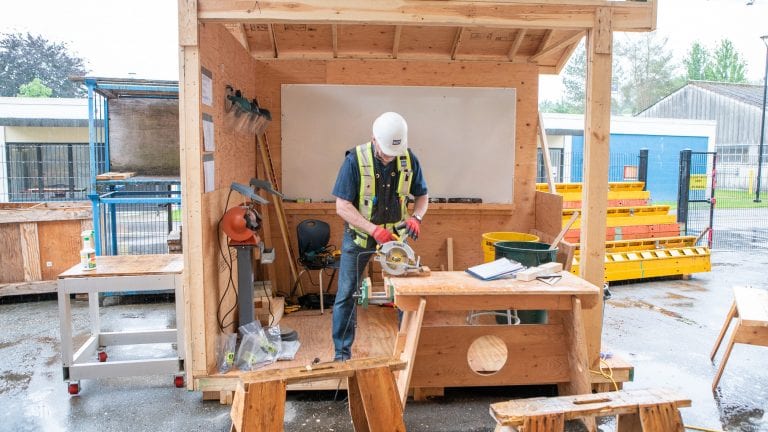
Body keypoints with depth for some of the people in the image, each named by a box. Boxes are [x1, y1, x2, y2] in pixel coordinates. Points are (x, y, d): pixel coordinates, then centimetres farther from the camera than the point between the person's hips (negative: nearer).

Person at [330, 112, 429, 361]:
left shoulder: (409, 159, -9)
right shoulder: (355, 160, -19)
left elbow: (422, 196, 4)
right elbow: (342, 207, -20)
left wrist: (416, 217, -18)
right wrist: (375, 230, -30)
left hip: (395, 235, 3)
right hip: (359, 237, -2)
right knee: (347, 295, 3)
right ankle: (342, 352, 19)